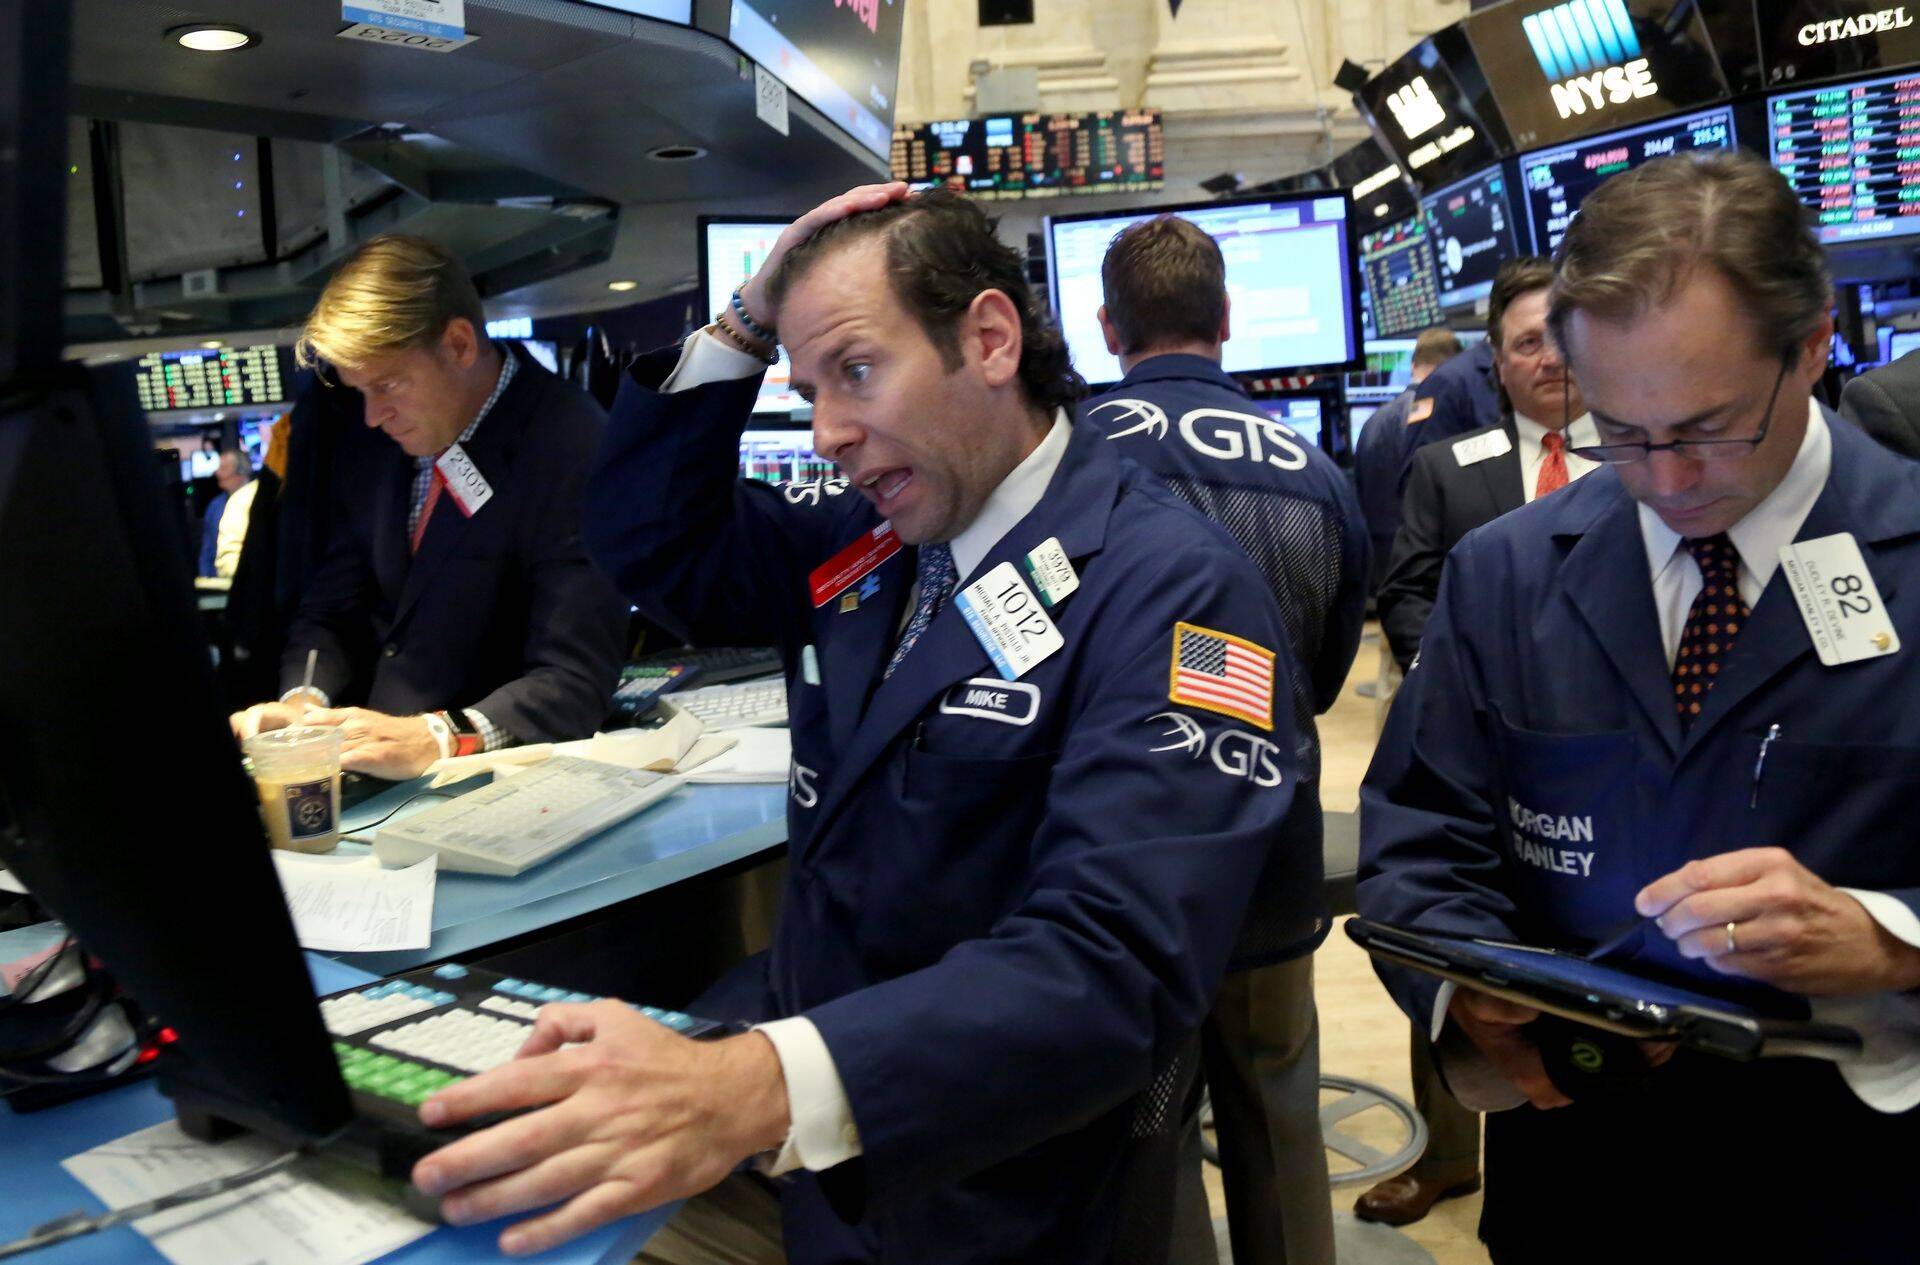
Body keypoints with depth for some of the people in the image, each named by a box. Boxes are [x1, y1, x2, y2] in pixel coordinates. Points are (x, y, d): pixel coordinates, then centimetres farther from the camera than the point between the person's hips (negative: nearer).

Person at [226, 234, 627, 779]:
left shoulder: (575, 449, -16)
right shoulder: (370, 450, 7)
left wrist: (433, 737, -33)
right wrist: (303, 703, -7)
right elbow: (331, 611, 13)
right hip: (365, 774, 8)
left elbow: (575, 680, -20)